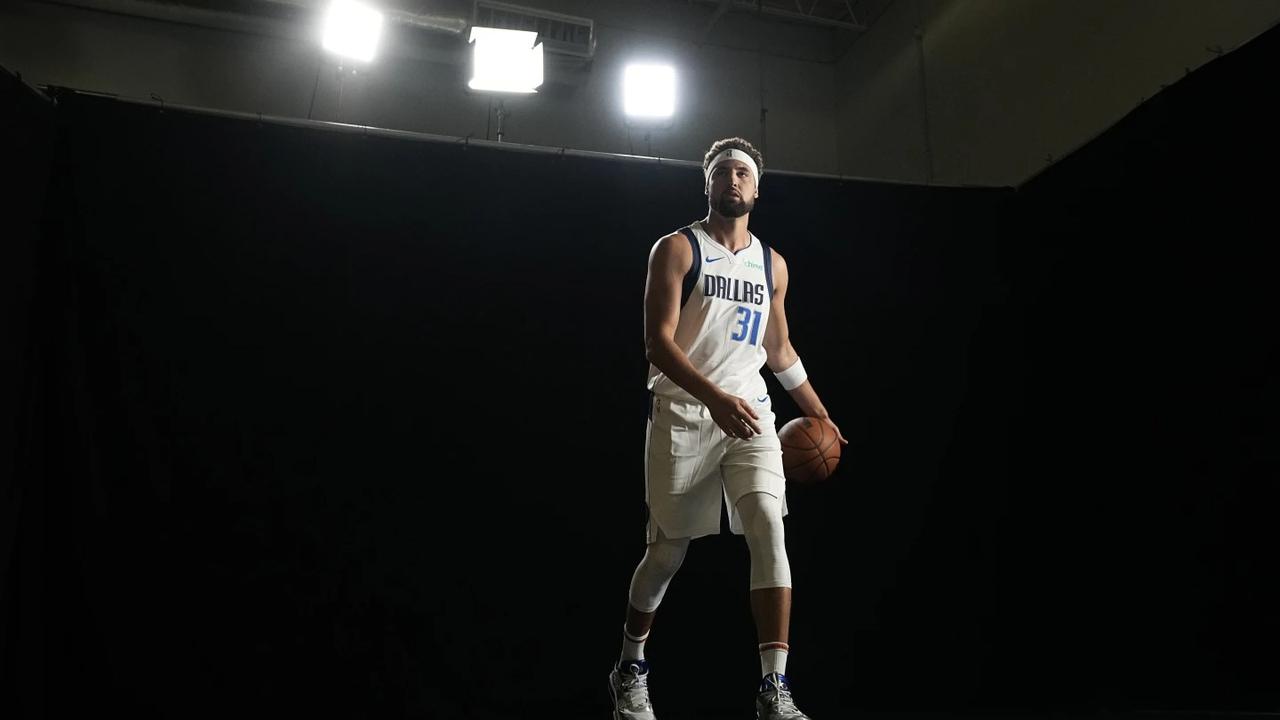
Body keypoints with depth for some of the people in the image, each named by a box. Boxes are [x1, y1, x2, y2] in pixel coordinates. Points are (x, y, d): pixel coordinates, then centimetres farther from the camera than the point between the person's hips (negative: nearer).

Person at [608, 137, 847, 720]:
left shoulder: (773, 265, 12)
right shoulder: (677, 249, -3)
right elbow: (658, 342, -13)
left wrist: (818, 414, 22)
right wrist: (715, 397, -27)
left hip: (751, 414, 4)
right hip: (683, 416, -3)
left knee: (769, 530, -15)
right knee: (668, 550, 4)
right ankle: (631, 667, 27)